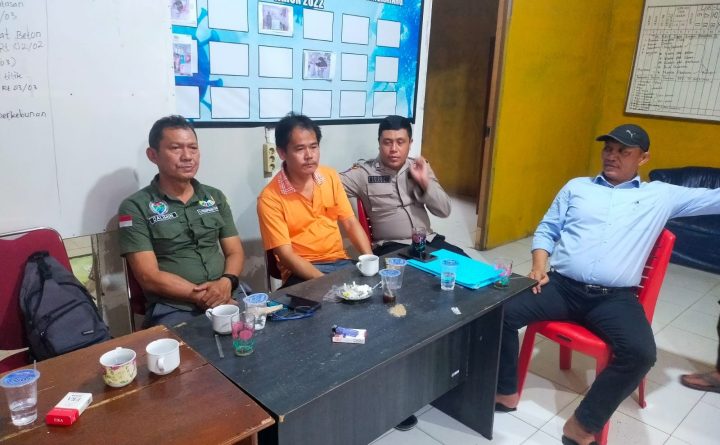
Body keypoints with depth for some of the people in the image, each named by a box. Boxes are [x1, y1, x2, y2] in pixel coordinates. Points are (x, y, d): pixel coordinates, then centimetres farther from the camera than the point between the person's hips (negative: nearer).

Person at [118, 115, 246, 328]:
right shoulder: (135, 207, 0)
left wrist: (227, 282, -10)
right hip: (173, 308, -4)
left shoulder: (215, 197, 14)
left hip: (228, 297, 5)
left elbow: (234, 252, 13)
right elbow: (149, 277, -6)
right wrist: (203, 295, -14)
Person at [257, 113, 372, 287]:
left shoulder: (330, 176, 4)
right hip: (301, 272, -4)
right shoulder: (270, 198, -11)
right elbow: (285, 254, -13)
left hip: (340, 261, 5)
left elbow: (351, 223, 6)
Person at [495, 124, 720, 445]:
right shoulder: (576, 187, 16)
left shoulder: (661, 196, 14)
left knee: (641, 353, -29)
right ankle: (506, 391, 2)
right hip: (561, 286, 1)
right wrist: (539, 267, -2)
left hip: (615, 298, -1)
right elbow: (546, 230, 14)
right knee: (502, 312, -20)